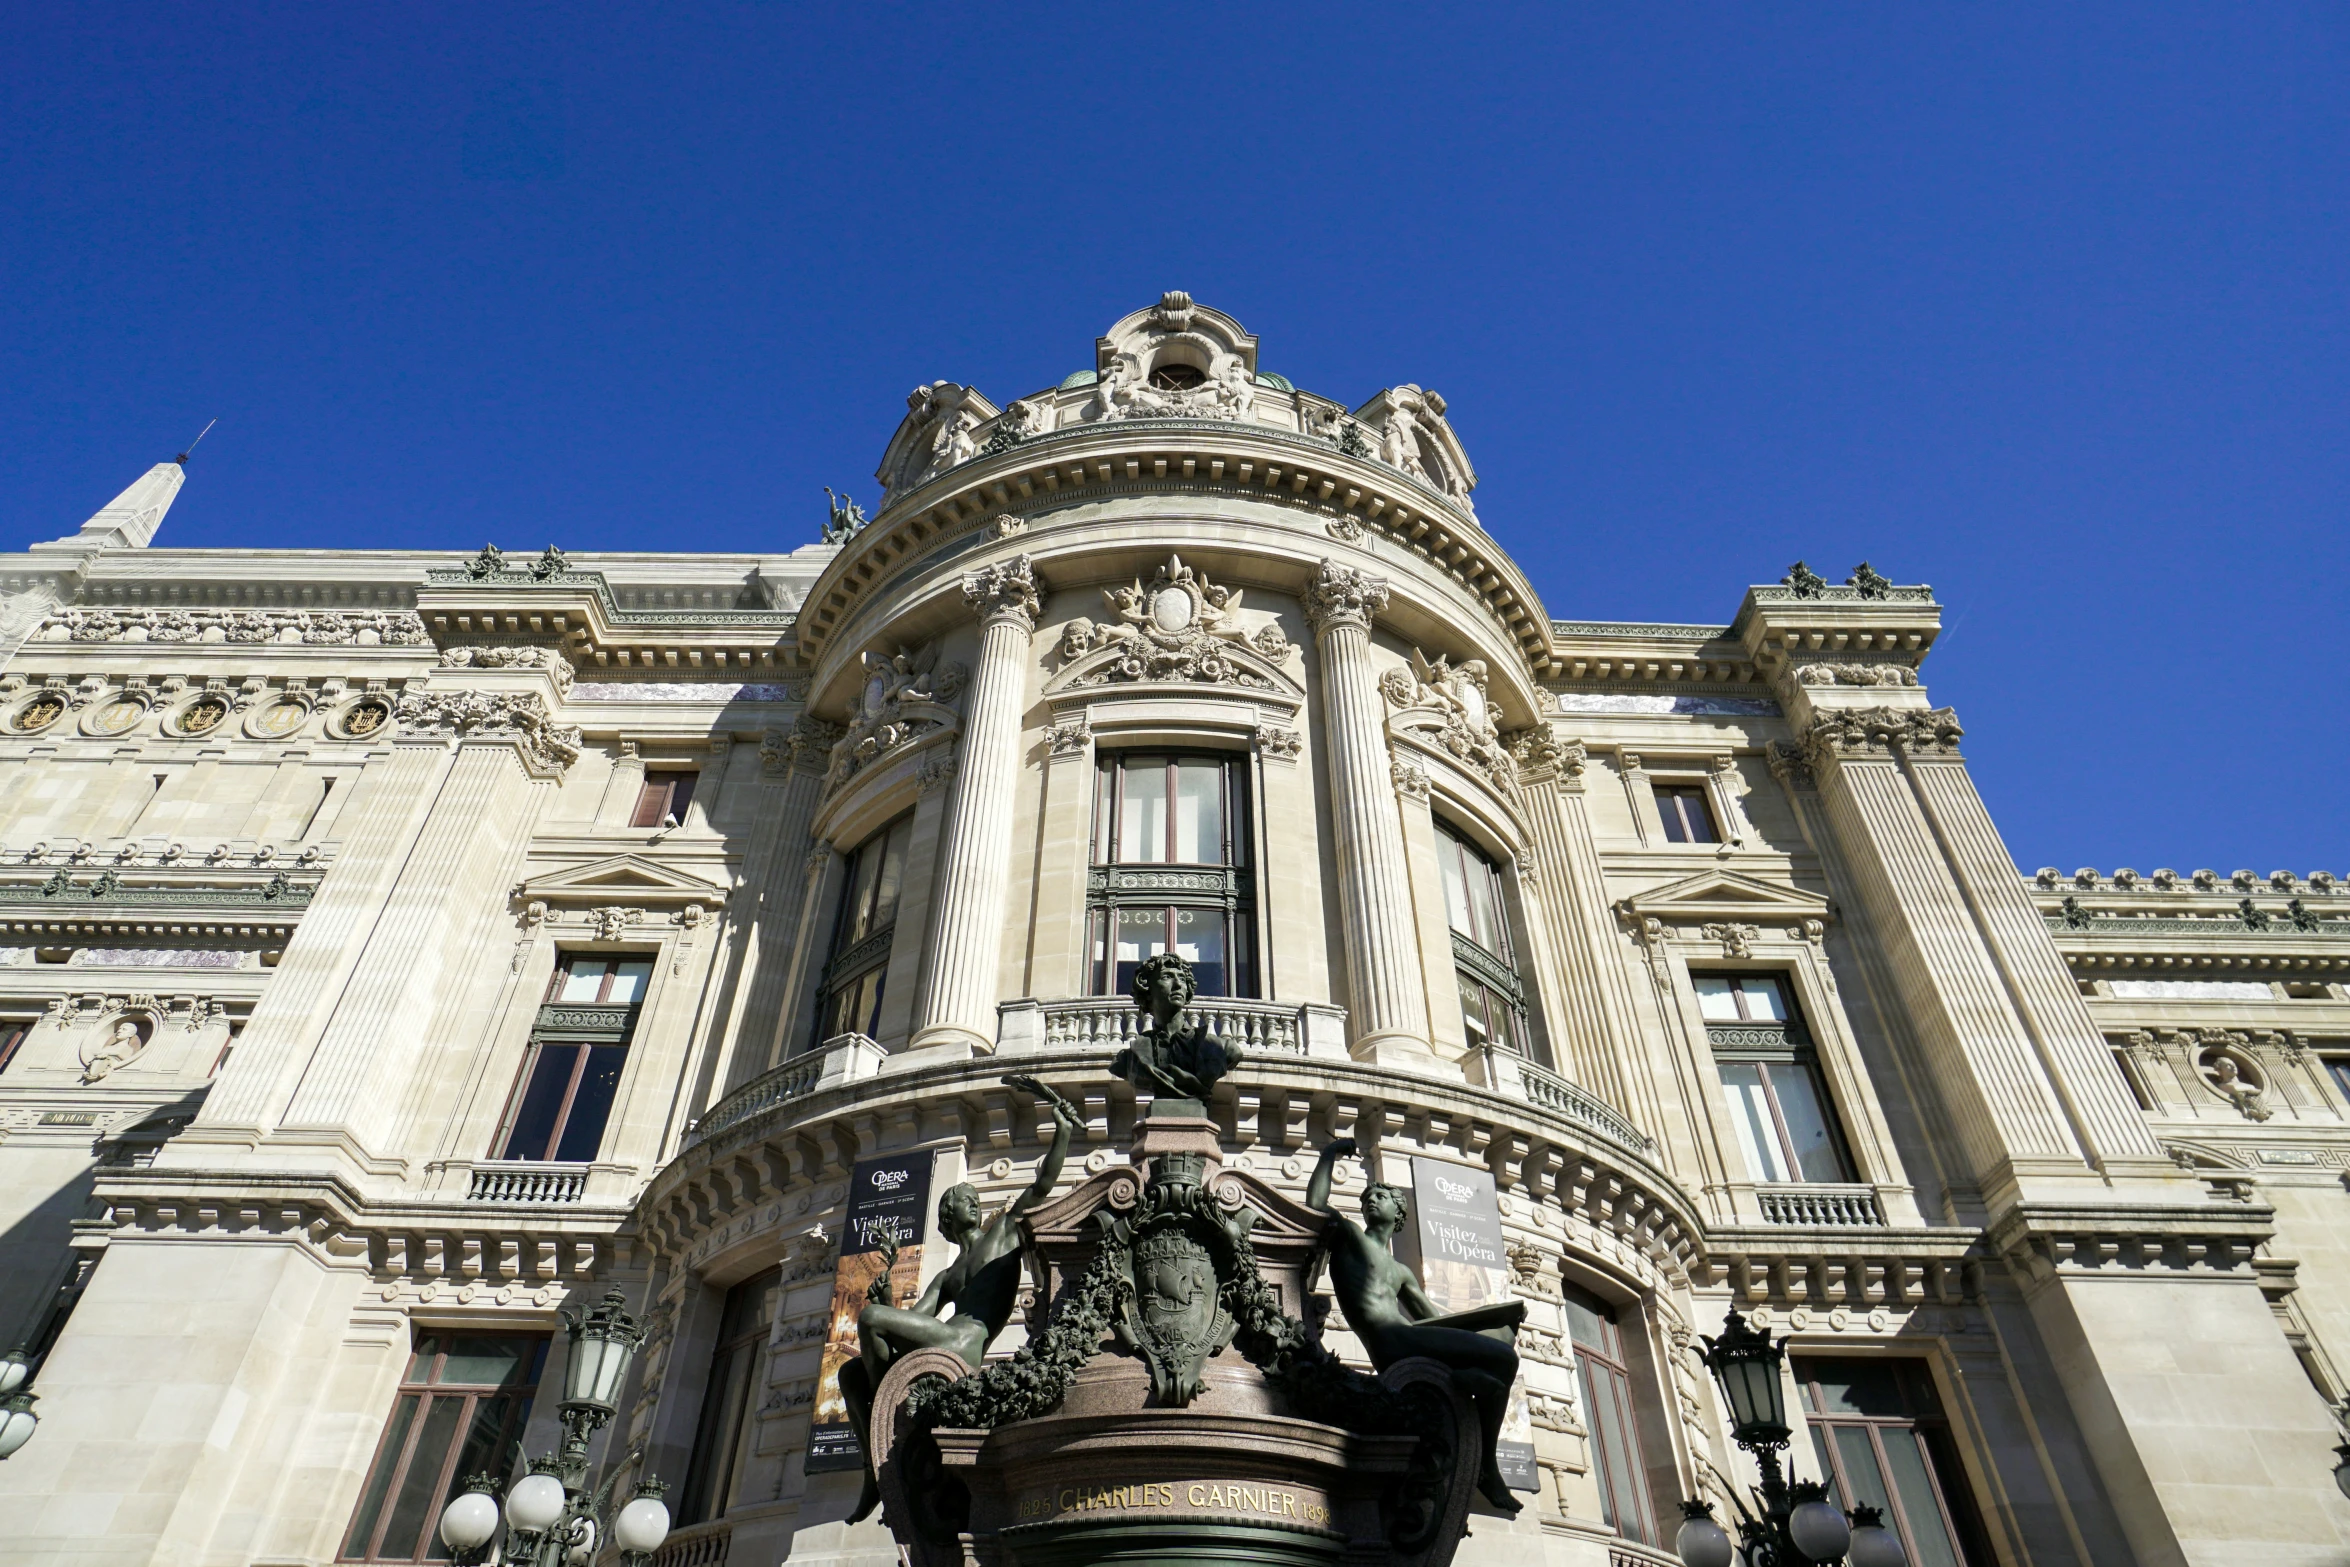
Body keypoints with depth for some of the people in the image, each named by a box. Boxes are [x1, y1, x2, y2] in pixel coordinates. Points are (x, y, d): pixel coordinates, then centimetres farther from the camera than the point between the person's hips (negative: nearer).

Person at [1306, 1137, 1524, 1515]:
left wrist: (1502, 1314, 16)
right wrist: (1330, 1153, 11)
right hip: (1391, 1342, -8)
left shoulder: (1401, 1272, 35)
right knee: (1502, 1357, -17)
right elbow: (1315, 1204, -2)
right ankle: (1487, 1467, -11)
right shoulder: (1348, 1234, 16)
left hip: (1410, 1340, 8)